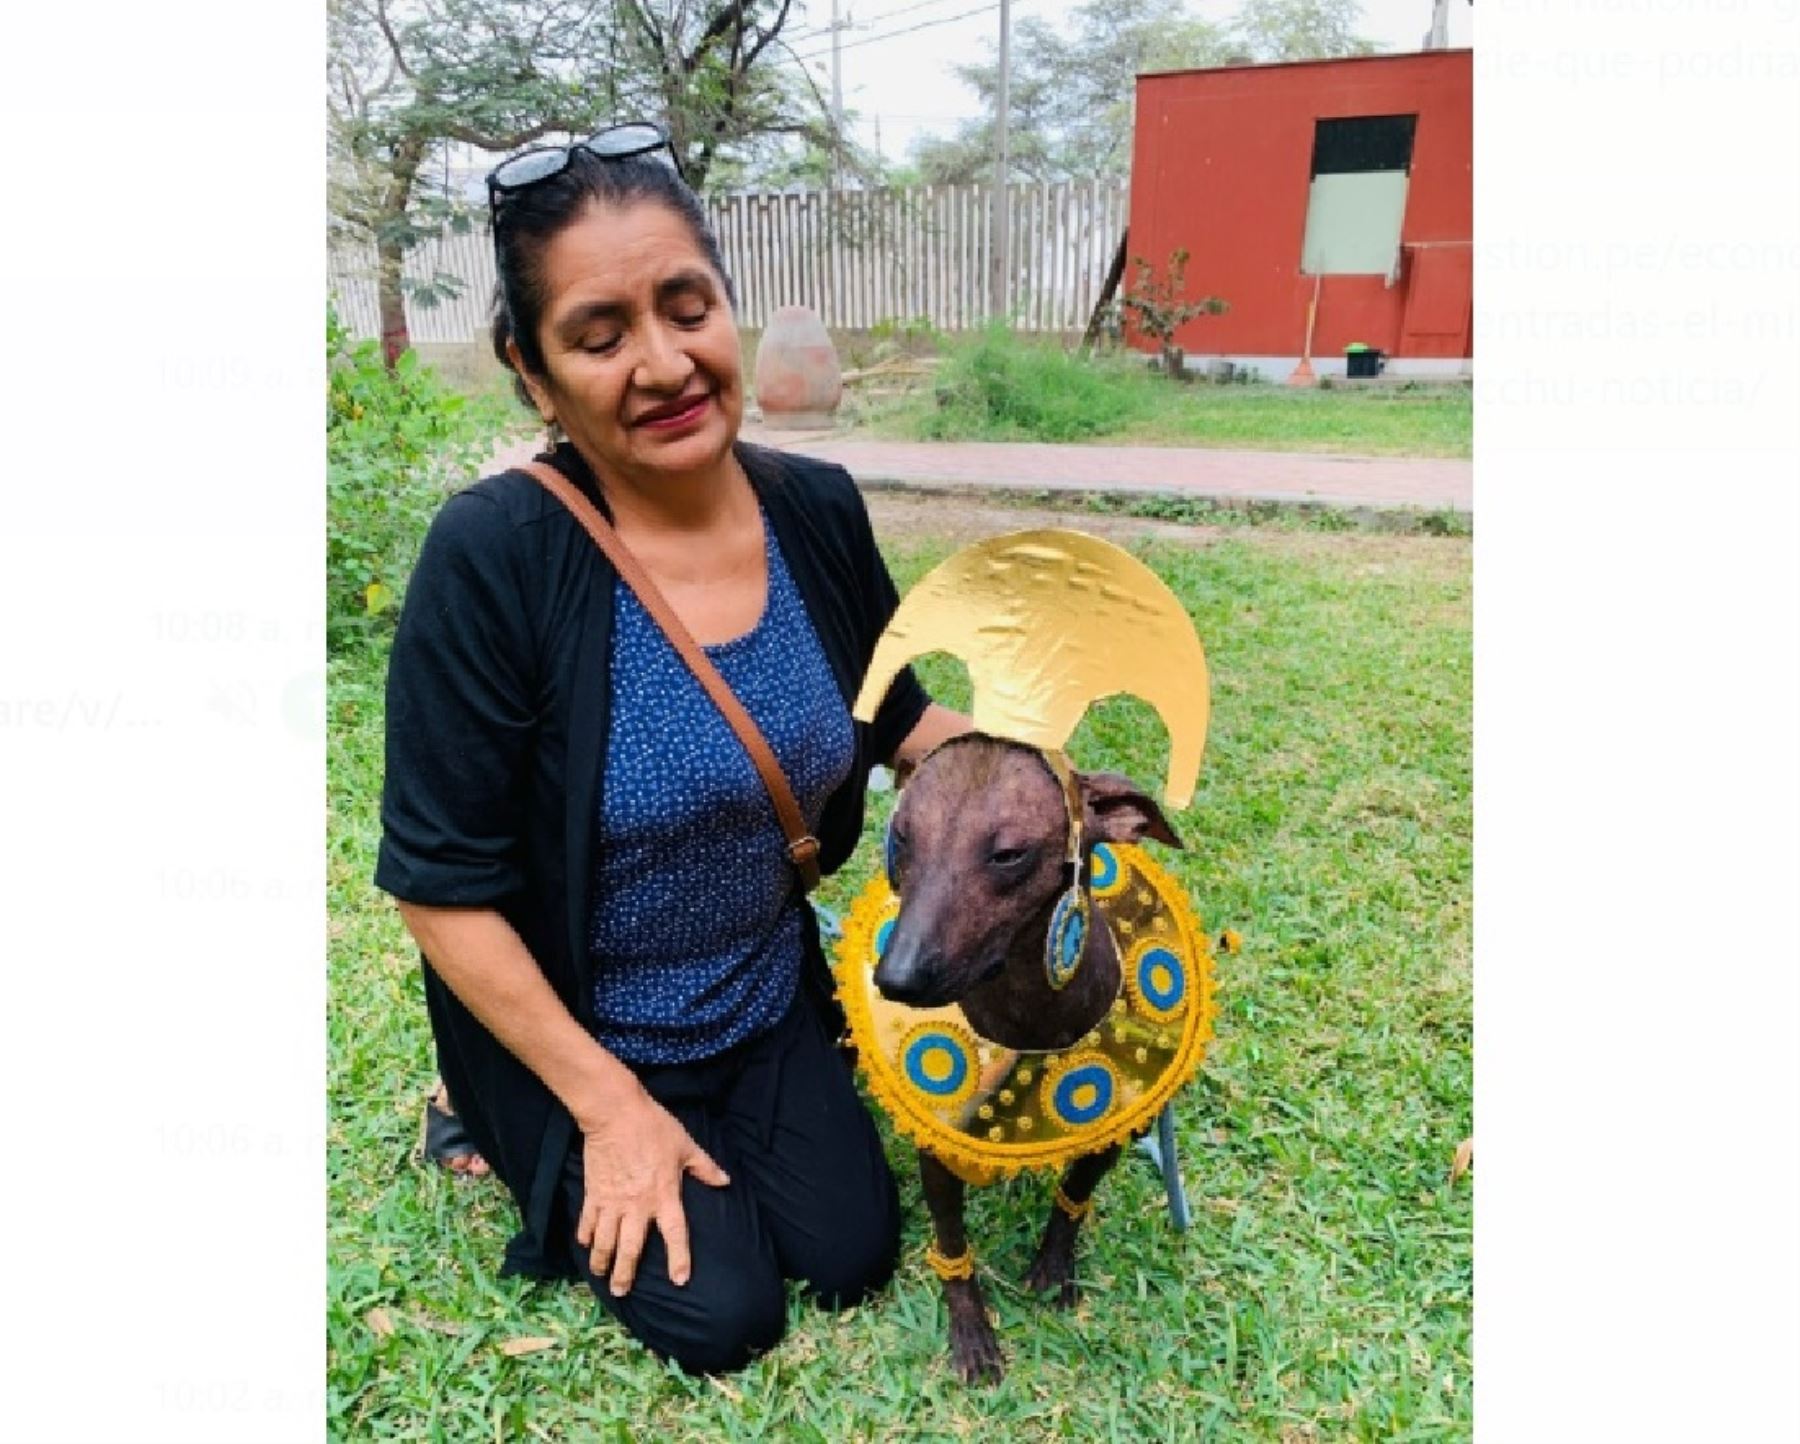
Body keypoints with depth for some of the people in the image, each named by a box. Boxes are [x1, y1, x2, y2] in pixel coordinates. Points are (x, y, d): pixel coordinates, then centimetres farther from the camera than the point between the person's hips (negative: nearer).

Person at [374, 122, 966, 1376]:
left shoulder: (817, 508, -13)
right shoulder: (495, 556, -28)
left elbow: (900, 716, 3)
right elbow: (442, 883, -20)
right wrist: (608, 1102, -16)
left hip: (771, 1001, 5)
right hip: (576, 1032, -4)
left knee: (855, 1259, 11)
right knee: (724, 1318, 3)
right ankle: (515, 1137, 25)